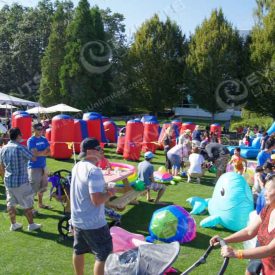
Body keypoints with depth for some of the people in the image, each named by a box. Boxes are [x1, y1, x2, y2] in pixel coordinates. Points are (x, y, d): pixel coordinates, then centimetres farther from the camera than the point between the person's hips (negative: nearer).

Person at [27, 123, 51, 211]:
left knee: (43, 186, 16)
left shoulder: (44, 139, 9)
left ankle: (40, 203, 31)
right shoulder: (31, 140, -11)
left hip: (43, 166, 7)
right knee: (33, 188, -6)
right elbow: (35, 154, -19)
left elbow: (49, 152, 3)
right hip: (34, 167, -7)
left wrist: (40, 153, -14)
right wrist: (45, 151, -8)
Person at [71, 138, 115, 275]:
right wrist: (110, 193, -12)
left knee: (78, 251, 24)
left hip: (77, 220, 9)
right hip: (93, 223, -9)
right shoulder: (94, 171, -25)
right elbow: (97, 200, -29)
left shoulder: (77, 167, 4)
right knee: (104, 256, 4)